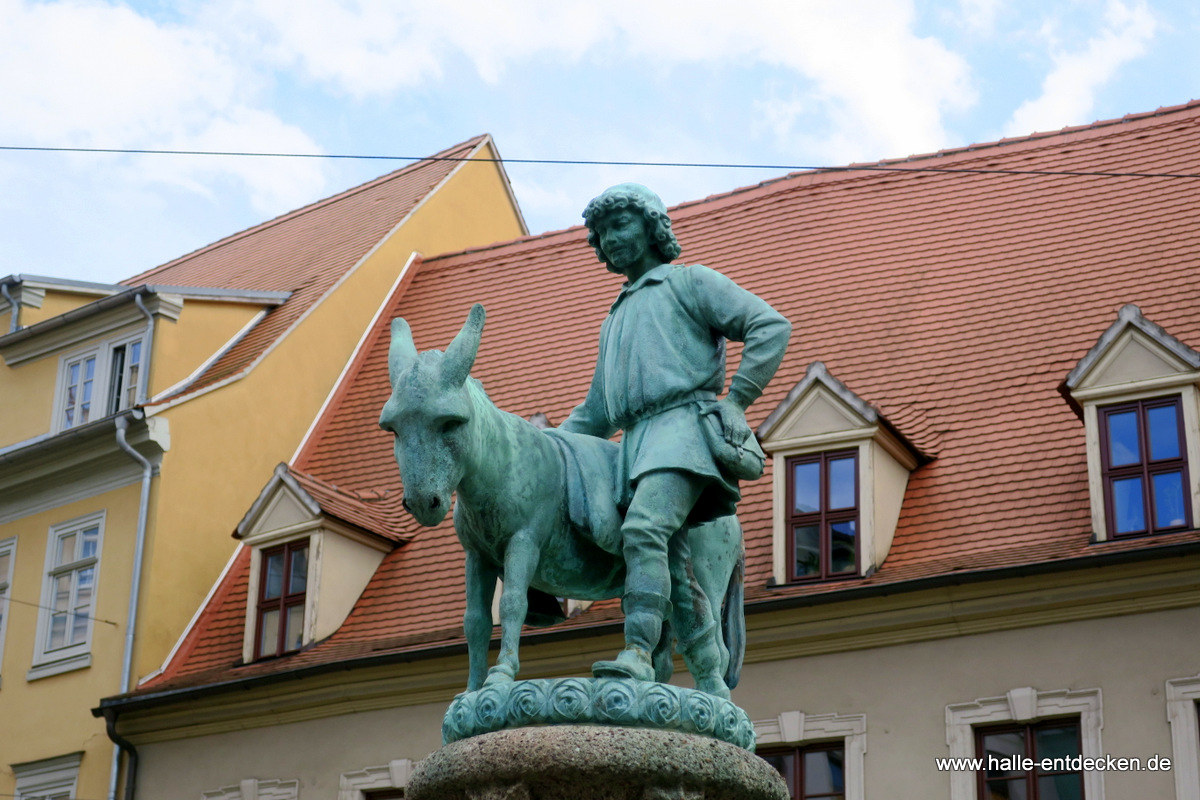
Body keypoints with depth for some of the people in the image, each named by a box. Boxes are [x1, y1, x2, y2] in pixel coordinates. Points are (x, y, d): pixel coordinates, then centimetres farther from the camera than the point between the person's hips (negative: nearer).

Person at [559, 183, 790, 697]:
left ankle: (638, 655, -39)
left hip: (683, 422, -7)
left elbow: (772, 327, -1)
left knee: (644, 530, -28)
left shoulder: (688, 282, 12)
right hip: (637, 442, 7)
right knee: (673, 572, -2)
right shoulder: (615, 320, 34)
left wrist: (736, 400, -8)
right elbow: (596, 413, 34)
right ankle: (713, 690, -3)